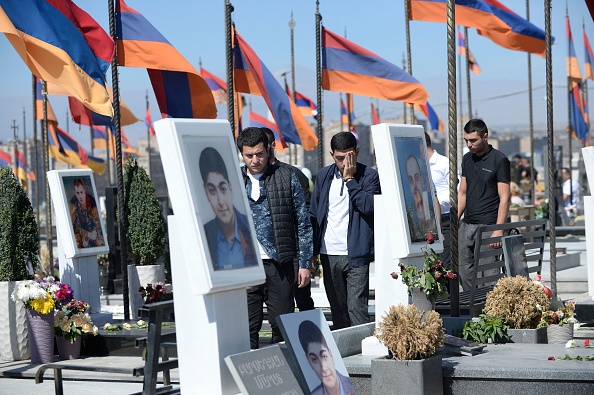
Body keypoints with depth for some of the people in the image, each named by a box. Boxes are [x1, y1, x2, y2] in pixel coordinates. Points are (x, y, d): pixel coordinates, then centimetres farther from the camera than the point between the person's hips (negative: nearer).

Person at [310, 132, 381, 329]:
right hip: (329, 254, 4)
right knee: (337, 309, 11)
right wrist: (312, 252, 8)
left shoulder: (369, 176, -2)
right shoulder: (324, 176, 10)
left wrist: (350, 179, -15)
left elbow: (368, 206, -17)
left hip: (356, 255, -4)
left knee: (357, 309, -9)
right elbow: (313, 214, 12)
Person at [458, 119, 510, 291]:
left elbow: (504, 198, -10)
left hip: (487, 225, -6)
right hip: (466, 225, 6)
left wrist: (498, 230, -17)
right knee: (462, 270, 4)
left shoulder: (499, 160, -6)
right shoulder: (467, 159, 13)